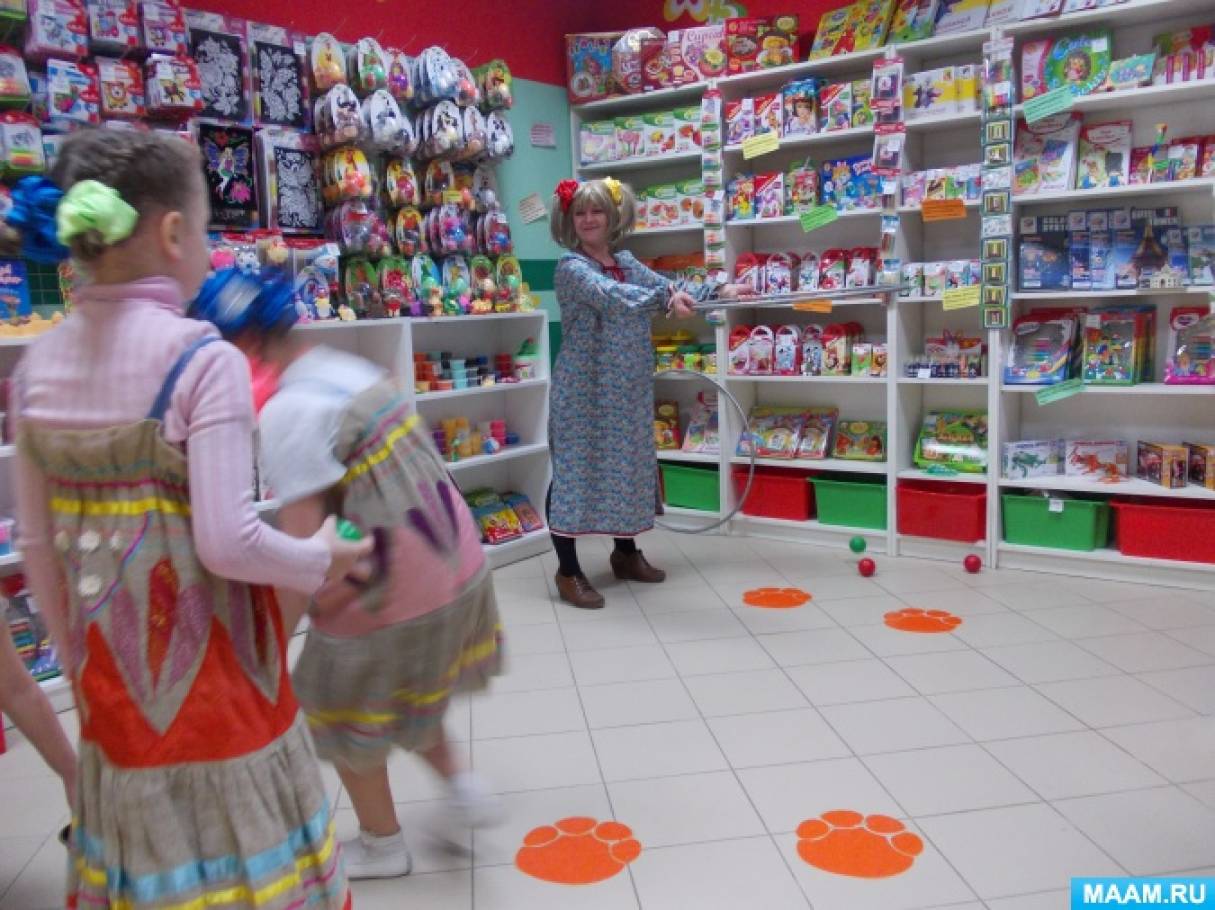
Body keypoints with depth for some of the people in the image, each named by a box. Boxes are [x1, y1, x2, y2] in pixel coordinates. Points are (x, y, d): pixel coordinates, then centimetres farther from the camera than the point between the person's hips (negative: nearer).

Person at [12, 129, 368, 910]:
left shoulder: (37, 366, 0)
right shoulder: (204, 359, -19)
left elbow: (39, 548, 6)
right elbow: (229, 543, -24)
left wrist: (80, 664, 17)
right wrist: (325, 560, -6)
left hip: (115, 672, 6)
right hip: (212, 666, -6)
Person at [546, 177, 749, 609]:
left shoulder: (626, 261, 11)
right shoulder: (571, 267, -12)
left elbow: (670, 289, 13)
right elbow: (612, 296, -29)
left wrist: (719, 290, 1)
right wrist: (665, 296, -42)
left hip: (627, 389, 7)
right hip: (582, 389, -7)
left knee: (627, 467, 15)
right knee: (574, 471, -2)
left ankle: (626, 553, 32)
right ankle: (568, 571, 8)